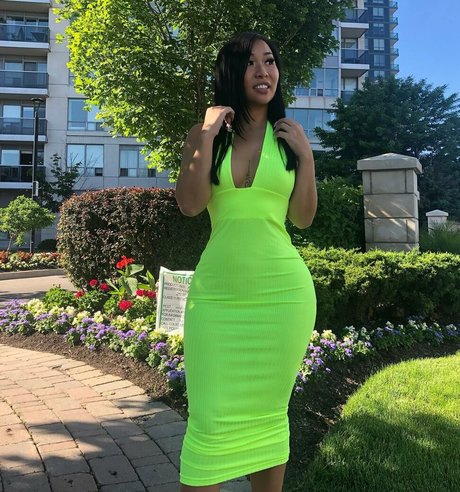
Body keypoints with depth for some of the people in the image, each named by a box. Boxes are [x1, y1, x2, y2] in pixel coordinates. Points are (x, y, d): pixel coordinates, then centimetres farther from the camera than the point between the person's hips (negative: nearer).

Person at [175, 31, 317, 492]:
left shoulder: (288, 136, 8)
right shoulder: (205, 134, 7)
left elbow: (303, 218, 6)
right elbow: (189, 204, -7)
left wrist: (306, 155, -3)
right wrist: (209, 134, -8)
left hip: (282, 292, 1)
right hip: (215, 292, 0)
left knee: (269, 415, 11)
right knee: (210, 418, -2)